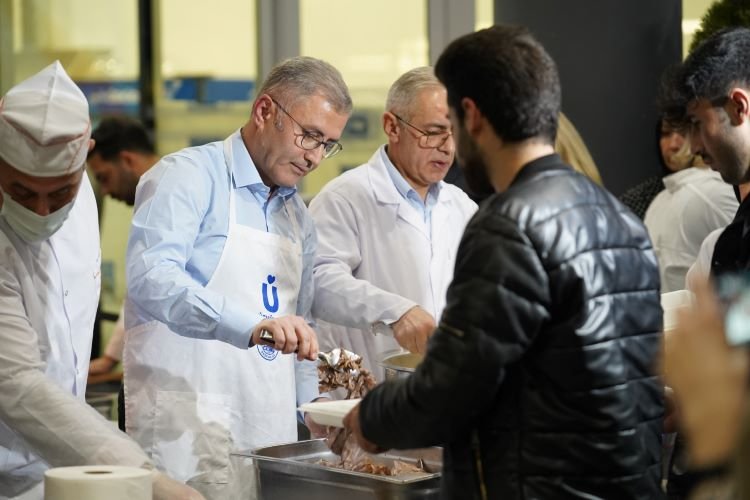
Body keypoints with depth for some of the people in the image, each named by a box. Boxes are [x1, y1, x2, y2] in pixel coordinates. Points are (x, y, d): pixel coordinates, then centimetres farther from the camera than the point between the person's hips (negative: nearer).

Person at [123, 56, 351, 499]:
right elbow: (151, 277, -24)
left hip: (271, 435, 7)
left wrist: (312, 406, 14)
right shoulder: (188, 176, -7)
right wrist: (251, 325, -34)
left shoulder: (298, 214, 18)